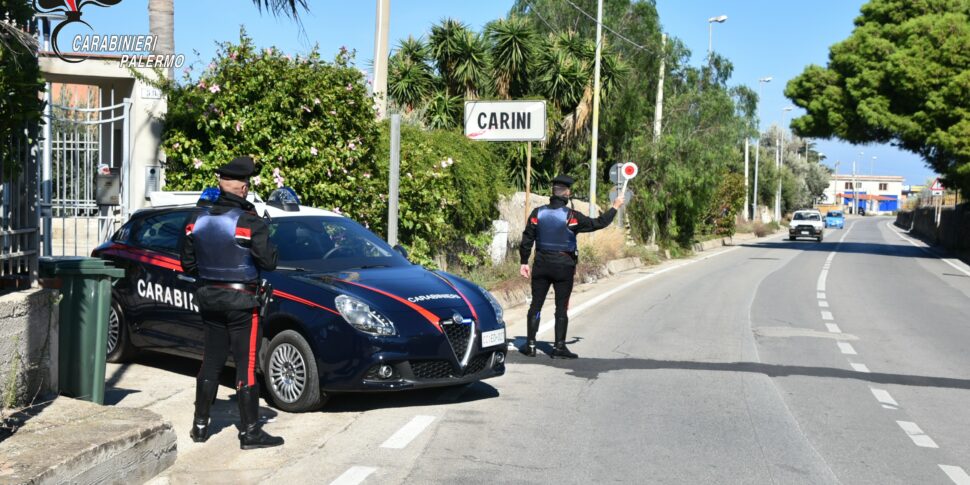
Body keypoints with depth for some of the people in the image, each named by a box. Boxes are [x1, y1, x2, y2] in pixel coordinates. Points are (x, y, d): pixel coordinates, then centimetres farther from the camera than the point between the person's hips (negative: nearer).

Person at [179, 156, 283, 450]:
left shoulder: (197, 219, 2)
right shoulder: (249, 222, -17)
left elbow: (187, 263, 7)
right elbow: (269, 262, -14)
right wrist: (265, 241, 4)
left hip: (209, 297, 6)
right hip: (241, 301, -6)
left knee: (211, 362, 16)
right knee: (246, 365, 0)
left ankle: (200, 425, 22)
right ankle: (250, 432, 4)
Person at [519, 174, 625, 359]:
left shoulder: (538, 213, -2)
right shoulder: (571, 216, -12)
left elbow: (527, 239, 1)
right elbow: (599, 223, -6)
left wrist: (524, 262, 8)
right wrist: (615, 207, 8)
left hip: (541, 265, 3)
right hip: (564, 267, -3)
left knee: (536, 304, 9)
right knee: (561, 307, 4)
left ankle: (530, 345, 10)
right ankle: (559, 347, 6)